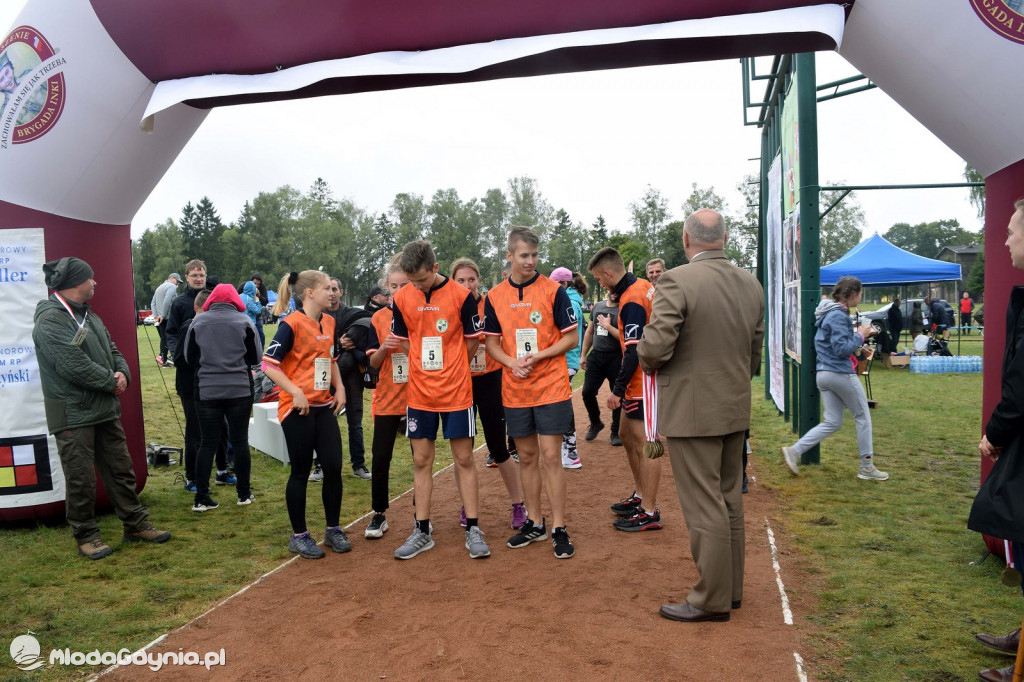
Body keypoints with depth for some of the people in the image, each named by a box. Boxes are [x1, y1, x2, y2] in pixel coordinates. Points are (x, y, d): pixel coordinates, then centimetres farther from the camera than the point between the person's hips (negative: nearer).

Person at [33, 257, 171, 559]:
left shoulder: (89, 316, 15)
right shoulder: (50, 320, -15)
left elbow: (112, 351, 16)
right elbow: (74, 365, -23)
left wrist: (122, 373, -6)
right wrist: (111, 381, -11)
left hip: (105, 409, 9)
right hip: (73, 413, -8)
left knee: (121, 469, 14)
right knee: (81, 479, 2)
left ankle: (135, 524, 25)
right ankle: (85, 535, 17)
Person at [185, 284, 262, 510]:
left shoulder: (198, 322, -1)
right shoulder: (244, 321, -5)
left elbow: (189, 357, 6)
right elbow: (257, 357, 1)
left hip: (206, 391, 1)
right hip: (240, 390, -1)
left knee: (207, 443, 6)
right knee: (240, 441, 8)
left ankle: (201, 498, 6)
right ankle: (244, 494, 16)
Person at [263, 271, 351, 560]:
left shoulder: (329, 322, 9)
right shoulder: (292, 324, -13)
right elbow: (269, 364, -15)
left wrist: (339, 388, 8)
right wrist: (296, 392, -20)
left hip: (324, 406, 6)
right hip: (297, 409, -6)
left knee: (333, 467, 5)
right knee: (301, 471, 3)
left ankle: (333, 530, 21)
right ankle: (298, 536, 18)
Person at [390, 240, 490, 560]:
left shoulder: (461, 296, -9)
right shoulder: (402, 299, -1)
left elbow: (472, 342, 1)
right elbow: (404, 342, 10)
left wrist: (449, 372, 6)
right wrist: (426, 372, 4)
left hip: (456, 391, -3)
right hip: (419, 393, 3)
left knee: (464, 459, 4)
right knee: (421, 461, 9)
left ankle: (473, 530, 14)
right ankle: (422, 532, 19)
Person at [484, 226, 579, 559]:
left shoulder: (553, 291, -5)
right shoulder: (494, 296, 4)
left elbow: (571, 338, -4)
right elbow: (491, 342, 10)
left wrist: (537, 356, -17)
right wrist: (511, 362, -10)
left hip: (551, 388, -3)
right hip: (515, 390, 4)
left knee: (550, 456, -3)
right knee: (527, 457, 12)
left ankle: (559, 529, 7)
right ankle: (534, 523, 25)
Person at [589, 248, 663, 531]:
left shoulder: (631, 301, -20)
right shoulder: (643, 285, 9)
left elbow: (634, 351, -23)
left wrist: (618, 388, -19)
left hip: (644, 382, -10)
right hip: (640, 382, 10)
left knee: (644, 444, -3)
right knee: (627, 435, 20)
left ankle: (649, 513, 5)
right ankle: (640, 495, 33)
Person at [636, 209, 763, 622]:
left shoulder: (677, 281, -17)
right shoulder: (751, 284, 5)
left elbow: (655, 346, -24)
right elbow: (756, 353, 11)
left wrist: (645, 360, -2)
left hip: (692, 412, -7)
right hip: (736, 409, 8)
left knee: (704, 508, 2)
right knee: (730, 501, 18)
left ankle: (711, 600, 14)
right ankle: (732, 588, 31)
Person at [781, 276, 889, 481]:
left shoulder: (830, 313, 13)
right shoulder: (838, 316, -18)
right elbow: (842, 349, -22)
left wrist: (859, 334, 11)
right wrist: (860, 336, -9)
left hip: (823, 373, 9)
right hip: (841, 373, -9)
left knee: (832, 422, 11)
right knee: (863, 417, 8)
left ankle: (794, 451, 0)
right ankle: (867, 468, 17)